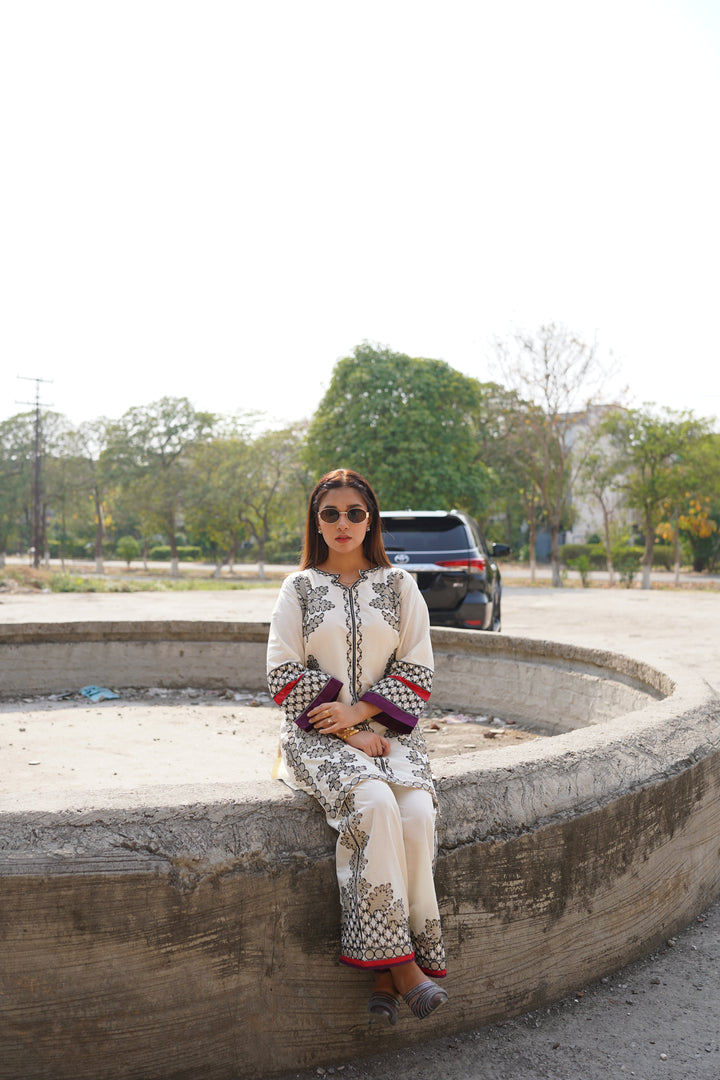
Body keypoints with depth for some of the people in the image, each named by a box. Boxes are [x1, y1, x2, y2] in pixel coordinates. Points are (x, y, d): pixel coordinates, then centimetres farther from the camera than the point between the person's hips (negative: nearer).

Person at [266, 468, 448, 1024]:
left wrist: (359, 711, -9)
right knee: (375, 804, -31)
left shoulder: (398, 584, 11)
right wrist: (349, 734, -9)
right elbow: (284, 673, 1)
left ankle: (385, 971, -18)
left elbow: (417, 670, 7)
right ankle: (401, 961, -22)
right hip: (320, 734, -1)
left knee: (417, 814, -27)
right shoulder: (298, 588, 8)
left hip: (388, 729, 2)